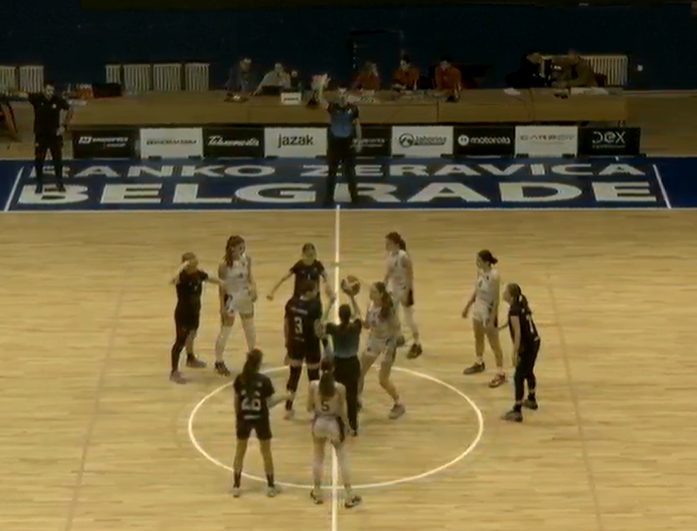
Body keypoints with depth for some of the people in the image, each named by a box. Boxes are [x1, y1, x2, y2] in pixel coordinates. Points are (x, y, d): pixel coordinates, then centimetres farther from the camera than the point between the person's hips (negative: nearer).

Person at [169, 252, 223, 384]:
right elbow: (173, 281, -52)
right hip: (183, 314, -8)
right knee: (180, 341, -3)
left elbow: (210, 279, 16)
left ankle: (191, 359, 54)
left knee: (191, 336, 30)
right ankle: (174, 372, 5)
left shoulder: (198, 274, -6)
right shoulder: (182, 276, -27)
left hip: (194, 313, 8)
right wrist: (181, 267, -49)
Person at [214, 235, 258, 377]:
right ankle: (219, 362, 17)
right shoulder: (224, 265, -20)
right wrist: (222, 306, -14)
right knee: (225, 331, 4)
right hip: (231, 298, -5)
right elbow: (222, 286, -14)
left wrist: (253, 287, -12)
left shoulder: (247, 260, -7)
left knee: (250, 329, 19)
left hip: (245, 297, 5)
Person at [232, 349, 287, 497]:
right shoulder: (264, 380, -16)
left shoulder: (240, 379, -8)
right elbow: (269, 403, -11)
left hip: (244, 418, 2)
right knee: (266, 452, 13)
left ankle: (236, 486, 15)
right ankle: (270, 486, 20)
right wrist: (284, 398, 5)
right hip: (260, 419, -2)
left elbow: (236, 401, -1)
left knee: (240, 452, 14)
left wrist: (237, 416, 14)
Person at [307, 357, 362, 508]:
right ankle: (349, 496, 10)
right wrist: (345, 427, 5)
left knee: (318, 457, 21)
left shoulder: (313, 385, -13)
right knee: (343, 459, 9)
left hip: (318, 422, 2)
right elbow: (342, 412, -10)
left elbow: (309, 408, -4)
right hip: (334, 423, -2)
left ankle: (317, 493, 28)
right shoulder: (339, 388, -17)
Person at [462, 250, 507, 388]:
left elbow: (496, 300, -23)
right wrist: (468, 306, 17)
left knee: (494, 344, 0)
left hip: (489, 312, -8)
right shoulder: (480, 271, -3)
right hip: (478, 309, 8)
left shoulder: (494, 276, -26)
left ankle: (500, 374, 8)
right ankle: (479, 363, 47)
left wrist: (492, 319, -22)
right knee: (478, 339, 25)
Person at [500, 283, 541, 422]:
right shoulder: (522, 304, 5)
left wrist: (515, 353, -21)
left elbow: (518, 333, -23)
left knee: (519, 377, -5)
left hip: (527, 346, -9)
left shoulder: (514, 311, -21)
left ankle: (517, 411, -5)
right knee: (529, 372, 28)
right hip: (535, 341, 9)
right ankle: (532, 400, 47)